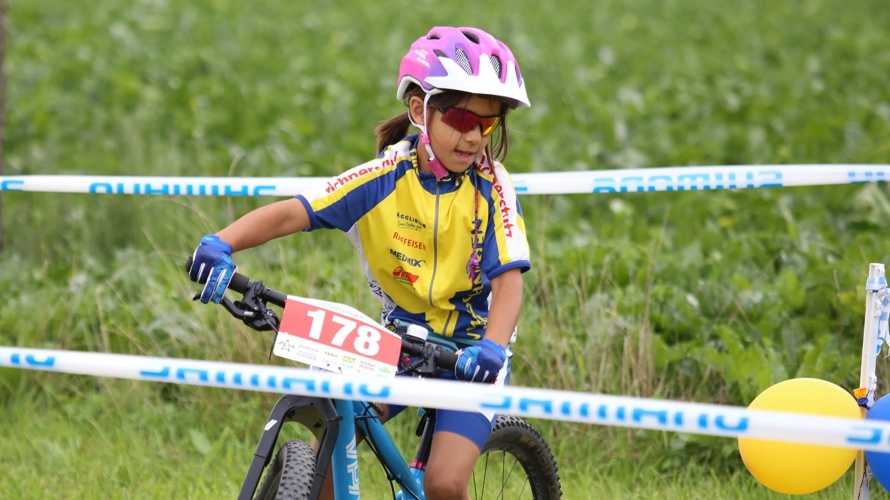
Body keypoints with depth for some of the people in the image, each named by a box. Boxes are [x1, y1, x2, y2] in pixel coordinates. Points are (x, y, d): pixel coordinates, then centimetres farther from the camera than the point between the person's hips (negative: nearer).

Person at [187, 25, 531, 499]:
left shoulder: (491, 186, -16)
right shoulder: (386, 176, -15)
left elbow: (508, 280, -23)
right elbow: (293, 211, -24)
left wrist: (491, 347, -43)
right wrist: (221, 243, -41)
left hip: (469, 350, -2)